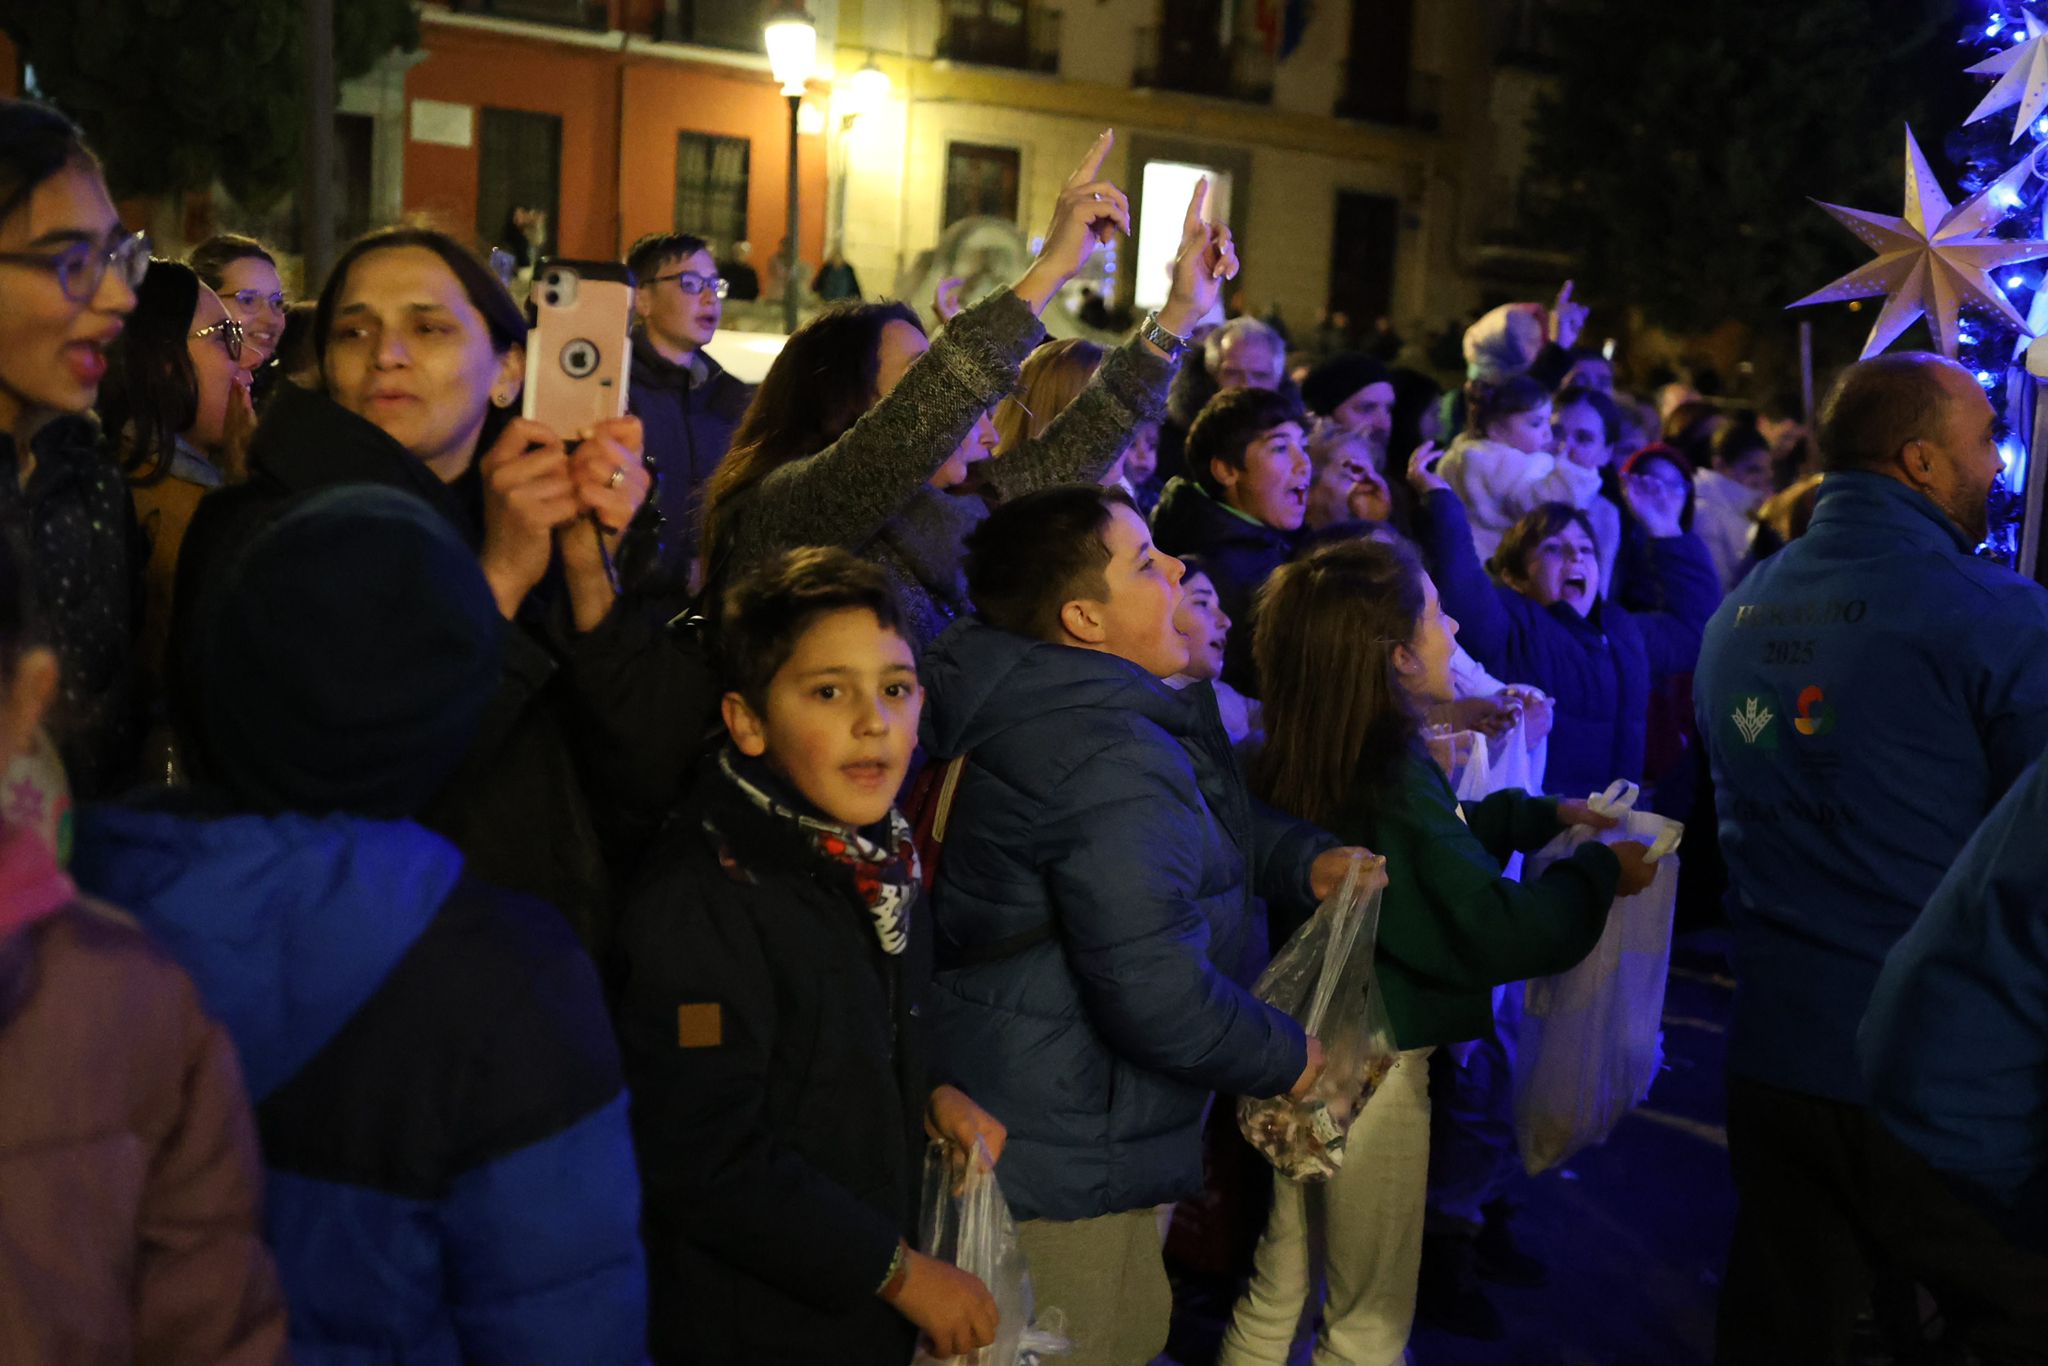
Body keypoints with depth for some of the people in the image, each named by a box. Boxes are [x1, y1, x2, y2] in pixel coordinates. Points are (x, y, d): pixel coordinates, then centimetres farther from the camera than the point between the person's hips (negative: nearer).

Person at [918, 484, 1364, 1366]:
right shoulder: (1110, 763, -28)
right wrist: (1290, 1057, -14)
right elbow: (1155, 990, -32)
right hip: (1059, 1160, -10)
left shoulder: (1042, 706, 6)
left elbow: (1196, 822, 20)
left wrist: (1305, 860, 2)